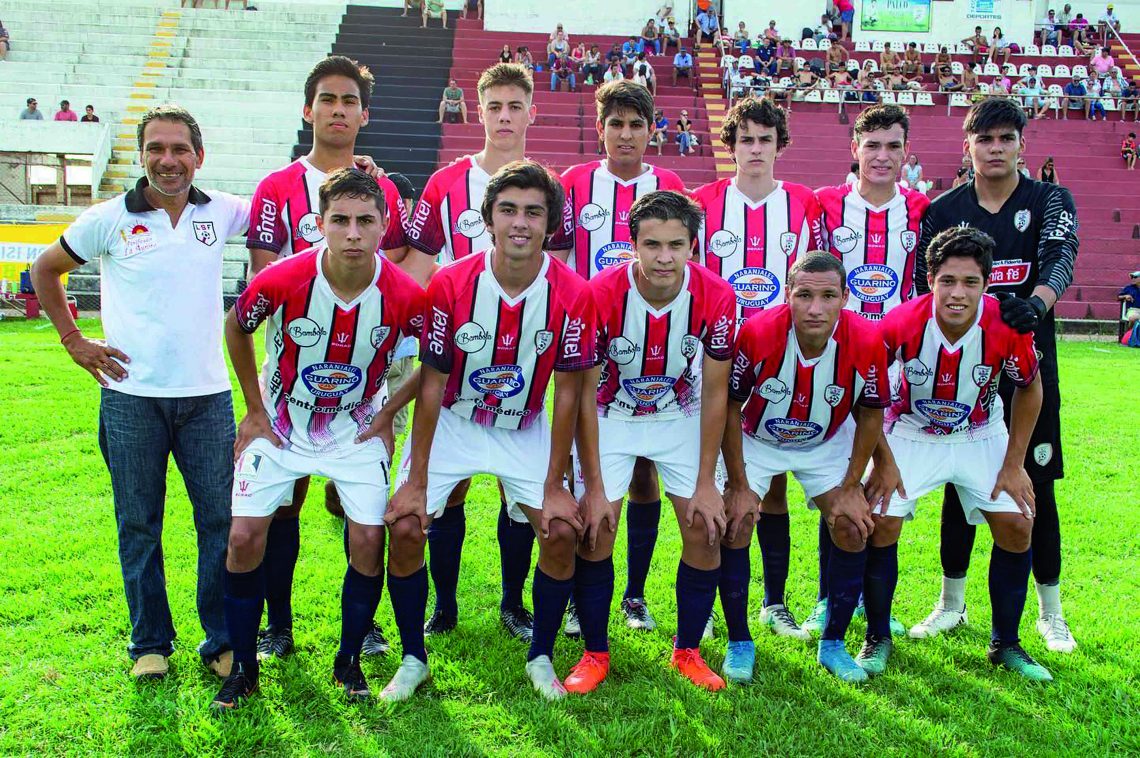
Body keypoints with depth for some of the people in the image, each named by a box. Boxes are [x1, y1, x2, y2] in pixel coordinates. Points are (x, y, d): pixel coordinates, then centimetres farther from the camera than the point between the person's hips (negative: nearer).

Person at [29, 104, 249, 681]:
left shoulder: (221, 212, 3)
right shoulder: (109, 219, -1)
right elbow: (45, 269, 13)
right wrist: (73, 341, 6)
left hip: (207, 394, 1)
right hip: (132, 397, -1)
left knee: (221, 520, 4)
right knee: (138, 525, 8)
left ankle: (222, 641, 18)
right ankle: (150, 643, 23)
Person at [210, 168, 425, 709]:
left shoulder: (405, 295, -23)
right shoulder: (281, 281, -24)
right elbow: (236, 328, -1)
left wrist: (387, 413, -2)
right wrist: (255, 410, 0)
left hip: (357, 430, 0)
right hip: (280, 424, 0)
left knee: (368, 539, -8)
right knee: (244, 536, -6)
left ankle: (349, 661, 15)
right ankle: (243, 668, 12)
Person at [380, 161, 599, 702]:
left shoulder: (572, 294, -18)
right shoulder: (450, 283, -19)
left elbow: (566, 390, -11)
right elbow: (432, 383, -13)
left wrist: (554, 486, -11)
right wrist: (415, 481, -13)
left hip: (526, 431, 1)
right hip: (452, 424, 0)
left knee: (562, 532, -12)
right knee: (405, 529, -12)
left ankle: (540, 657, 11)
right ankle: (413, 659, 10)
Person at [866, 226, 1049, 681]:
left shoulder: (1008, 327, -26)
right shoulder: (901, 323, -29)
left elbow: (1029, 387, -6)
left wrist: (1014, 464, -5)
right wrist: (882, 462, -11)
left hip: (981, 436, 2)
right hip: (911, 434, -1)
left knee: (1017, 526, -6)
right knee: (880, 523, -13)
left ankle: (1005, 644, 14)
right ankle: (878, 637, 7)